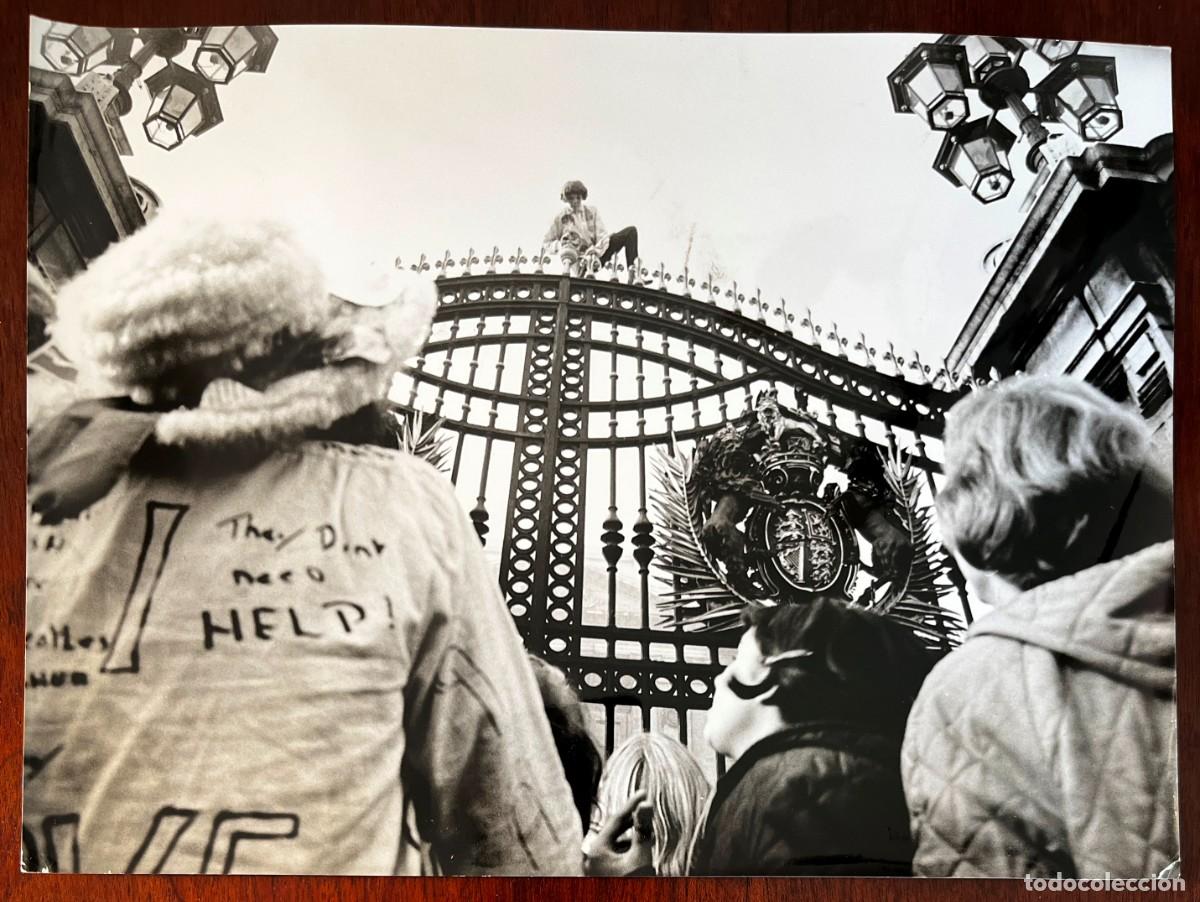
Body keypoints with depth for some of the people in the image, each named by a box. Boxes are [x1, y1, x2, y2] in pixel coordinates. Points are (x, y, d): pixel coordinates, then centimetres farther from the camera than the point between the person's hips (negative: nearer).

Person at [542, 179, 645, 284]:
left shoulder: (591, 212, 7)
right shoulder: (560, 217, 1)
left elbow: (602, 234, -4)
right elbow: (545, 243, 3)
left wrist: (598, 249, -27)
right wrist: (561, 244, -18)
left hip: (598, 253, 3)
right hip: (578, 258, -3)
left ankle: (633, 275, -25)